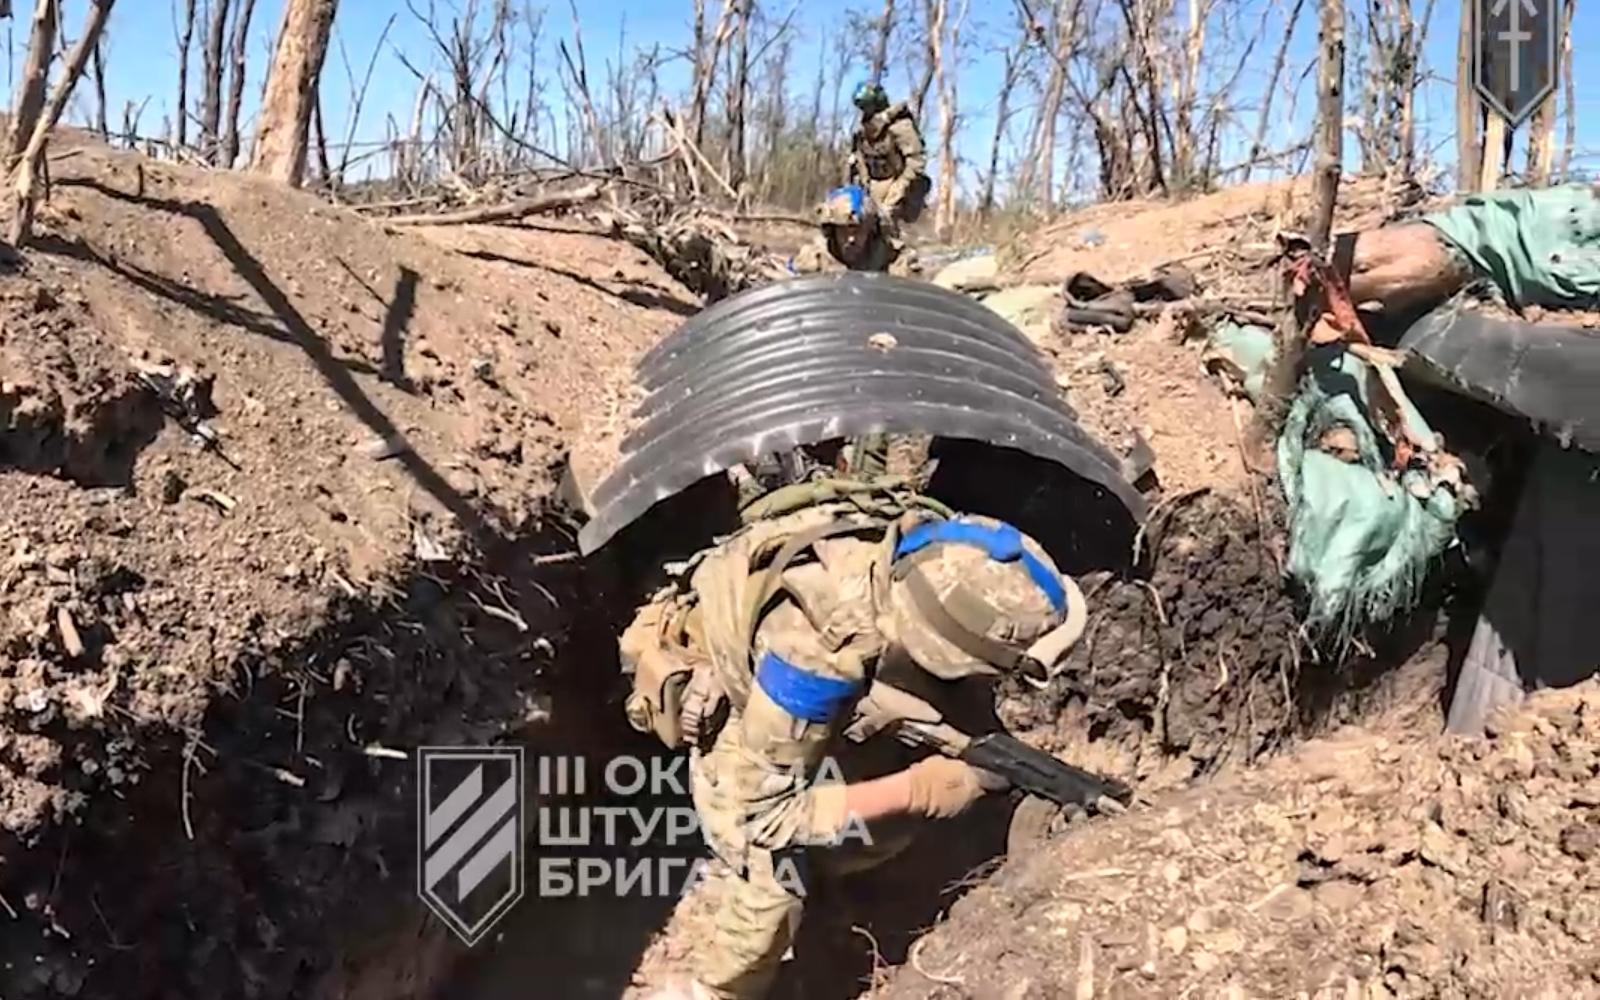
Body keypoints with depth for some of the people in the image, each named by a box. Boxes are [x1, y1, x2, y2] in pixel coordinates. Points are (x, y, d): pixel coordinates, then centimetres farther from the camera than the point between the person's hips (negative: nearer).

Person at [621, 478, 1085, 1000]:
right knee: (772, 887, -13)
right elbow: (764, 812, -32)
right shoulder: (815, 648, -45)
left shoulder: (937, 550, -29)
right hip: (716, 688, -6)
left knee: (888, 829, 6)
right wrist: (915, 791, -35)